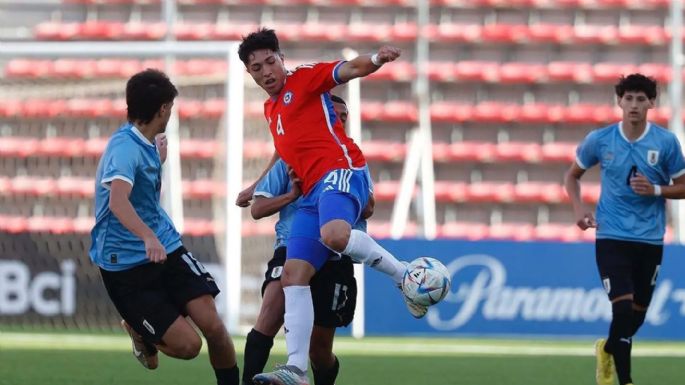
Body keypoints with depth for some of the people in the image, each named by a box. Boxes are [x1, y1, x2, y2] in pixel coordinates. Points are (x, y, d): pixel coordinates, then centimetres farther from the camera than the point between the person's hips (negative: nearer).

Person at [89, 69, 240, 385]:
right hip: (125, 263, -8)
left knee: (212, 325, -11)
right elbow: (118, 200, -39)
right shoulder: (125, 148, -21)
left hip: (164, 247, 8)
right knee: (187, 344, -10)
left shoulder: (146, 144, 8)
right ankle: (140, 333, 22)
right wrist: (148, 238, -52)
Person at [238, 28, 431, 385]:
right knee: (293, 276, -5)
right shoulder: (269, 108, 27)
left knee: (334, 235, -39)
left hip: (340, 172, -8)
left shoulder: (305, 78, 5)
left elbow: (352, 68, -11)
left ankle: (404, 275, -17)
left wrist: (376, 59, -32)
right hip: (312, 193, 8)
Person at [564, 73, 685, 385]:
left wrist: (655, 189, -15)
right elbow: (572, 176, 12)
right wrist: (579, 209, -5)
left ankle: (608, 350, 44)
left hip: (650, 239, 2)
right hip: (611, 237, -2)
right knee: (623, 307, -16)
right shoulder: (599, 140, -3)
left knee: (637, 313, 13)